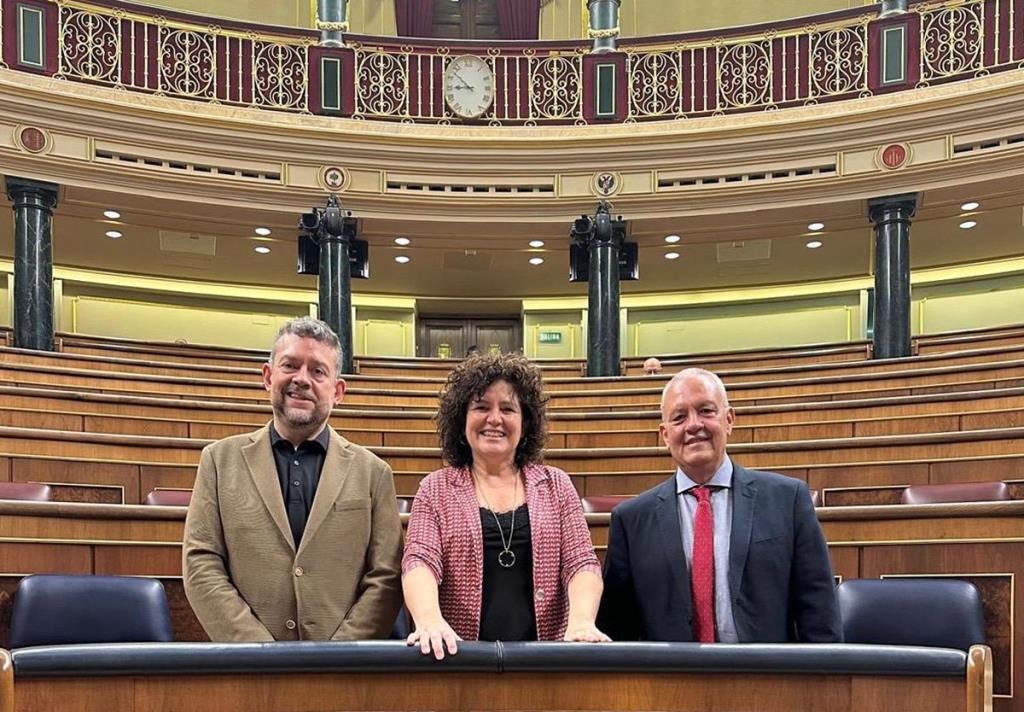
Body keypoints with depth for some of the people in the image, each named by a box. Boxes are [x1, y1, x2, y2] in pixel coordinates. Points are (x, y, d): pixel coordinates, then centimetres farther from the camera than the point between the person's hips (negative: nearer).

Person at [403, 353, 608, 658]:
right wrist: (429, 619, -22)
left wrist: (582, 621, -14)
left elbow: (582, 562, 6)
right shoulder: (436, 489, 11)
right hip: (459, 655, -1)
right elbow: (419, 562, -2)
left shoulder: (555, 486, 14)